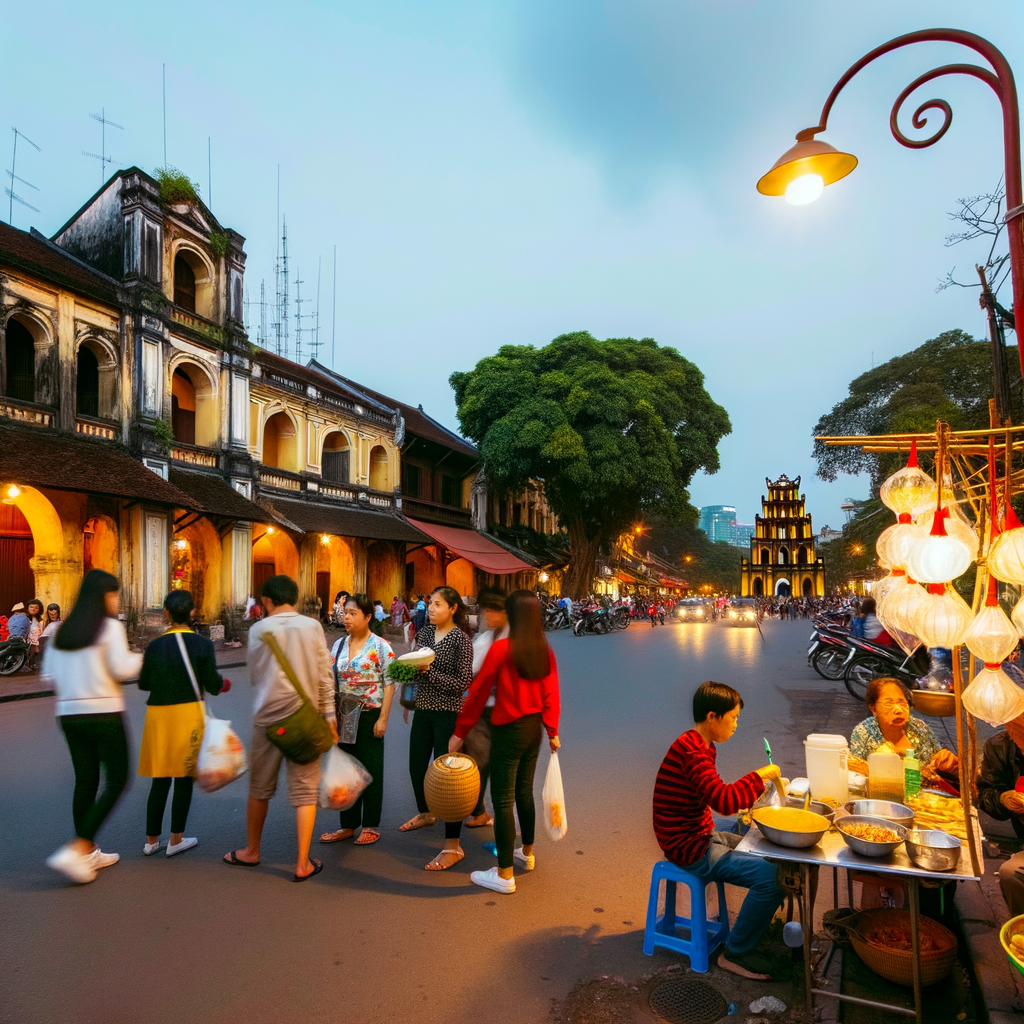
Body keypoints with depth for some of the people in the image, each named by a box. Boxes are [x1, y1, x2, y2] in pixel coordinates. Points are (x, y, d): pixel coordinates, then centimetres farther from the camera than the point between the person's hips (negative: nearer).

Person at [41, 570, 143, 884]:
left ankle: (89, 854, 21)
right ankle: (75, 850, -6)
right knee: (116, 780, 3)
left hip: (69, 714, 7)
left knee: (85, 781, 13)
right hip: (104, 713, -7)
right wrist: (139, 658, 5)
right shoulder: (110, 626, -9)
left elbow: (49, 673, 11)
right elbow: (121, 669, -14)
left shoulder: (62, 631, 9)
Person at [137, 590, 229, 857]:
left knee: (159, 780, 13)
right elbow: (213, 685, -8)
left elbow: (143, 684, 7)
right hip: (188, 713, -3)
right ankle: (176, 840, 16)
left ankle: (151, 840, 23)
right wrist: (223, 683, 14)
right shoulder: (201, 644, -8)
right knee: (184, 778, 9)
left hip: (158, 715, 3)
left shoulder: (155, 646, -1)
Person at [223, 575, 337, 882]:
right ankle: (303, 864, 8)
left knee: (260, 787, 18)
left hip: (268, 715, 1)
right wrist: (329, 716, 5)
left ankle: (251, 851, 35)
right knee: (305, 792, 6)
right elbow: (325, 677, -3)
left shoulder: (258, 630, -4)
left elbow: (254, 677, 7)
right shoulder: (312, 626, -5)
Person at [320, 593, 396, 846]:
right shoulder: (339, 645, 6)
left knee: (371, 770, 5)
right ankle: (348, 825, 25)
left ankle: (371, 827, 18)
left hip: (370, 715, -5)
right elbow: (331, 681, 12)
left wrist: (383, 718, -15)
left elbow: (389, 684, -10)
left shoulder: (380, 646, -9)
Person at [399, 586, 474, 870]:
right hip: (423, 709, 7)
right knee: (416, 766, 19)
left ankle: (452, 845, 2)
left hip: (448, 713, -7)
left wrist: (429, 672, -20)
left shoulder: (461, 639, -12)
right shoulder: (424, 633, 7)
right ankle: (425, 813, 48)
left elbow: (463, 683, -16)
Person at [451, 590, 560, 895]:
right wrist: (552, 730, 14)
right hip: (535, 727, 6)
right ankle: (527, 853, 39)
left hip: (509, 729, -6)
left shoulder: (501, 648, -16)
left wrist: (461, 732, -5)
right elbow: (551, 693, 2)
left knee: (503, 799, 2)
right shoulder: (545, 651, -1)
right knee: (524, 791, 22)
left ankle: (504, 874, 9)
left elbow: (478, 691, -12)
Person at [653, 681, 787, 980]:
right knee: (771, 874, -16)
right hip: (689, 849, -11)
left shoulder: (699, 746, 9)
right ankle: (736, 954, 0)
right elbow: (724, 801, -34)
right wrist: (761, 775, -22)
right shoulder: (693, 751, -25)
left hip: (702, 837, 11)